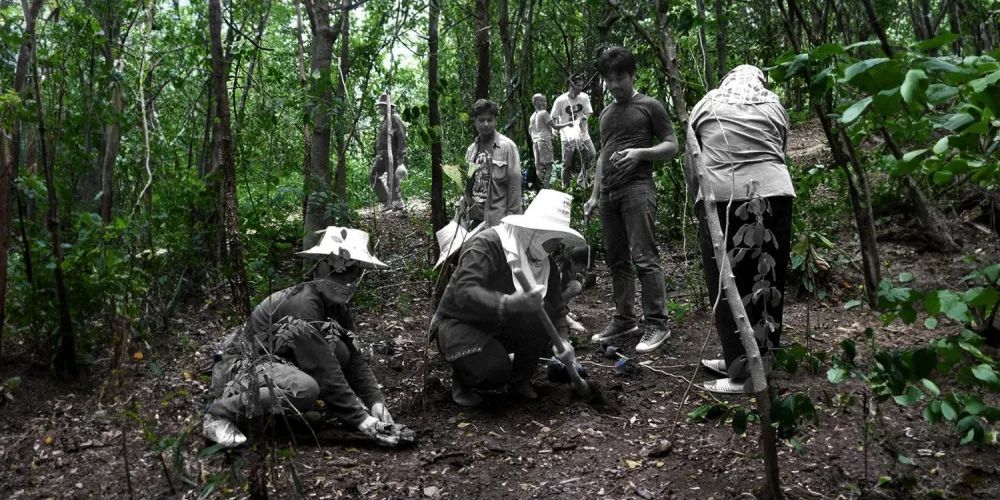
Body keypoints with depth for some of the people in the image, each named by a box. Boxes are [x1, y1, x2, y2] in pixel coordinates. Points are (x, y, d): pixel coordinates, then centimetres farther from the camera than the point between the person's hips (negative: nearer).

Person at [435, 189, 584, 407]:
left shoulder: (546, 264, -1)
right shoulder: (486, 245, -25)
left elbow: (557, 305, 3)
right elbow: (464, 293, -38)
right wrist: (509, 303, -52)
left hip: (501, 326, 6)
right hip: (460, 322, -6)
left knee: (542, 314, -22)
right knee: (496, 368, -32)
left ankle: (520, 380, 0)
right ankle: (462, 380, 4)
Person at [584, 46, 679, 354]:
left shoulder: (649, 106, 4)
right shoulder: (606, 114, 22)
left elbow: (672, 146, 2)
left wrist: (640, 152, -15)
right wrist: (594, 195, 19)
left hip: (637, 187, -6)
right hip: (608, 192, 7)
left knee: (643, 257, -12)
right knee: (617, 260, 7)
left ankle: (657, 323, -8)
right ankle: (624, 319, 14)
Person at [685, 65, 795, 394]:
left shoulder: (705, 106, 15)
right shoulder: (774, 106, 19)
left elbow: (692, 166, 12)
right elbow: (780, 154, 14)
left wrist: (700, 202, 21)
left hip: (721, 196, -2)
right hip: (773, 193, 3)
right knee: (767, 281, 11)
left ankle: (742, 373, 4)